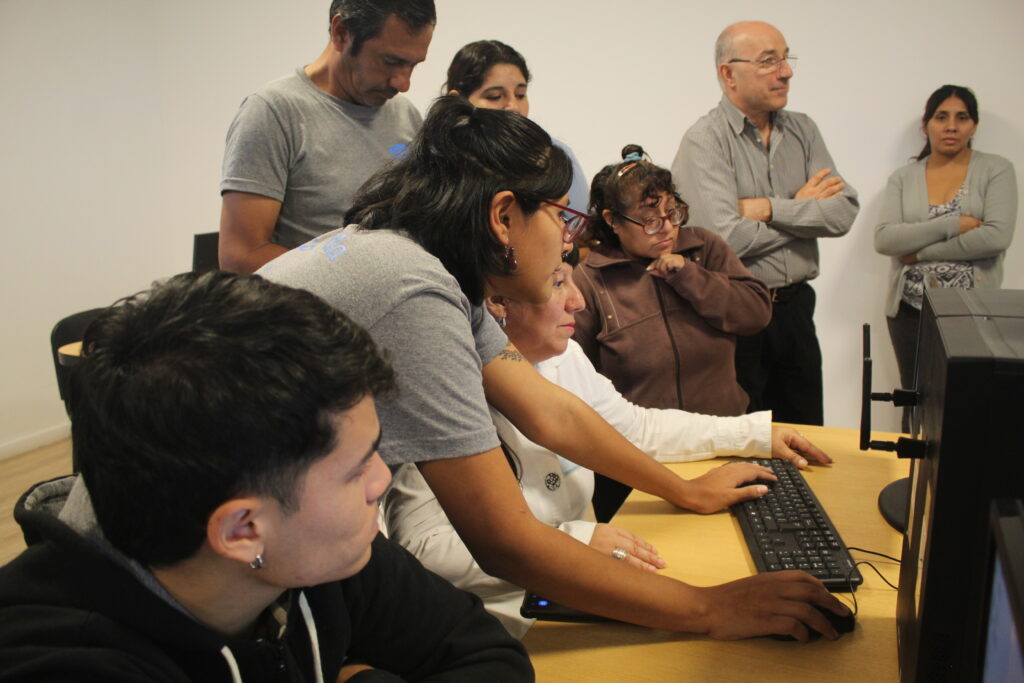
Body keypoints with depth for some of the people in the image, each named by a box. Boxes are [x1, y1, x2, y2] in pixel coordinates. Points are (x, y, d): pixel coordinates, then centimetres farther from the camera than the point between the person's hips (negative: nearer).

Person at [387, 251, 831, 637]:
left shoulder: (564, 356, 4)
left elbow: (639, 429, 19)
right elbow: (422, 546, -26)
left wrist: (758, 434, 17)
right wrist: (568, 542, -31)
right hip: (514, 626, -7)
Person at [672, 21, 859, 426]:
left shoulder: (802, 131, 8)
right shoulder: (704, 142, -11)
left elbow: (844, 212, -3)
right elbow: (726, 239, -24)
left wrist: (770, 209, -15)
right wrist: (802, 208, -8)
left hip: (795, 306, 6)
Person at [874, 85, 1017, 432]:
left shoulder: (996, 170, 1)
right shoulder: (903, 178, 7)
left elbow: (997, 237, -13)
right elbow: (883, 239, -7)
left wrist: (921, 251, -10)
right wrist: (953, 225, -14)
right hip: (910, 309, 2)